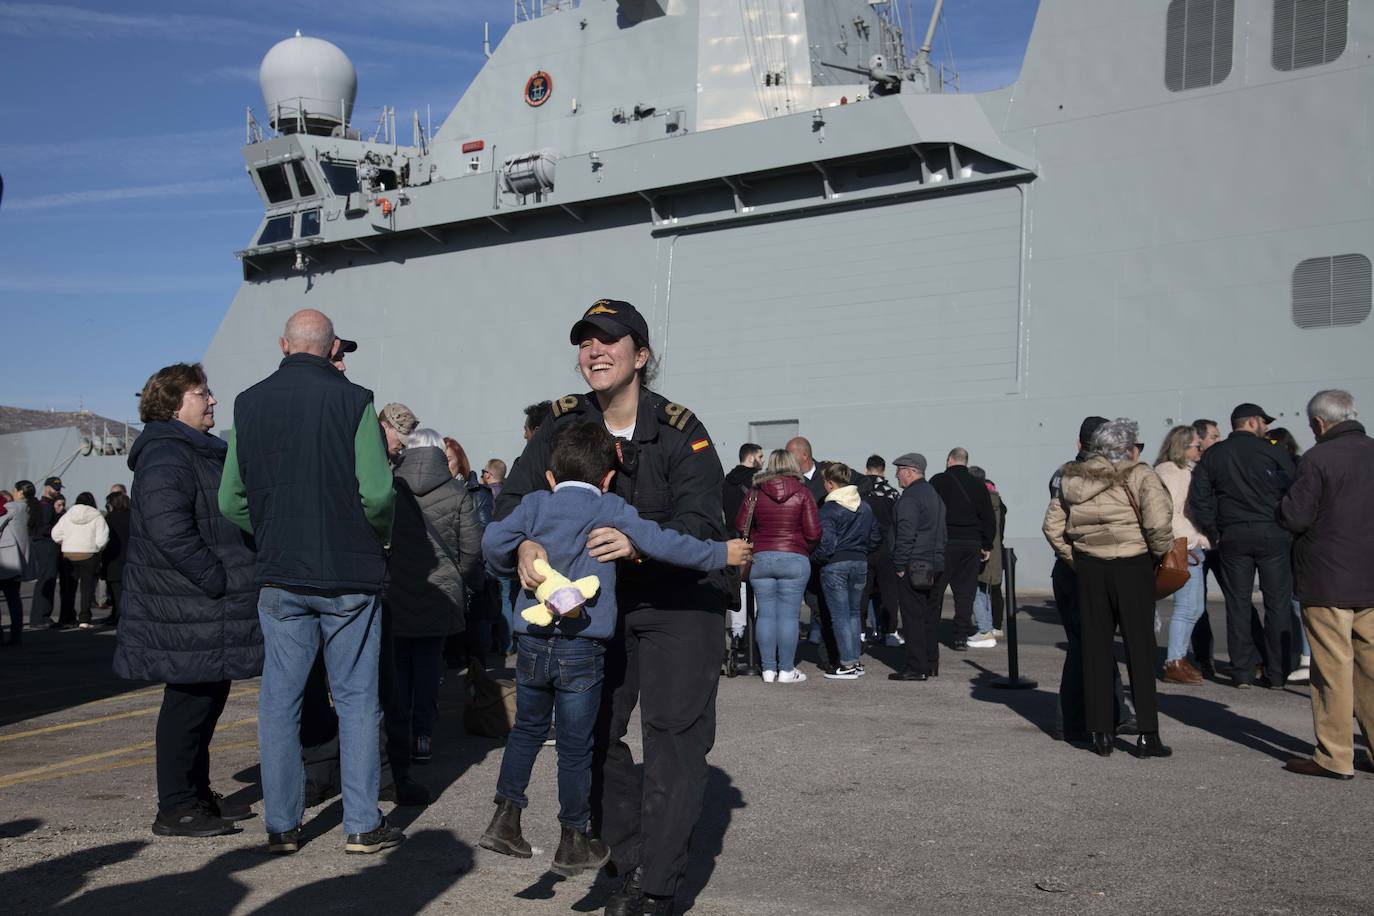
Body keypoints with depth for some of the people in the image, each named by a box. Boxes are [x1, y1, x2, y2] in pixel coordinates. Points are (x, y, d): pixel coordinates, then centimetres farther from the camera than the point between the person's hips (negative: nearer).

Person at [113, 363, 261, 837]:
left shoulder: (203, 453, 19)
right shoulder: (165, 457, -15)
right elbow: (169, 531, -27)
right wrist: (218, 580, -22)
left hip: (210, 610, 10)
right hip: (185, 613, -10)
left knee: (207, 698, 15)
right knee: (189, 701, -5)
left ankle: (198, 794, 25)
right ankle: (176, 808, 3)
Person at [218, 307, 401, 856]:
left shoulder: (249, 404, 4)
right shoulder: (353, 401, -7)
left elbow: (231, 500, 5)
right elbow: (377, 493, -14)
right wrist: (378, 536, 6)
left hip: (279, 576, 3)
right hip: (350, 573, -3)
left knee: (280, 699, 9)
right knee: (357, 698, 5)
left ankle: (282, 825, 13)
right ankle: (363, 825, 7)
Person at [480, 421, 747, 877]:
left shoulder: (535, 504, 6)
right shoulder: (612, 510, -3)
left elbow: (494, 540, -5)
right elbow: (662, 543, -11)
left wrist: (517, 566, 15)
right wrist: (720, 554, -2)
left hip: (532, 644, 3)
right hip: (582, 649, -3)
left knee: (526, 729, 23)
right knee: (575, 747, 7)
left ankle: (505, 818, 24)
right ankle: (573, 843, 18)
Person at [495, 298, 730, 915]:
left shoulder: (681, 431, -16)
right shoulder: (564, 424, -3)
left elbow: (702, 522, -25)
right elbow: (515, 496, -9)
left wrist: (639, 544, -43)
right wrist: (525, 543, -32)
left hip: (677, 599, -5)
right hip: (598, 600, 5)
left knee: (674, 736, -8)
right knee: (594, 735, 8)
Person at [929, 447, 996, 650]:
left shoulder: (938, 481, -3)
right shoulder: (978, 486, 9)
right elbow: (989, 518, 10)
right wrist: (987, 546, 16)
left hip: (944, 543, -3)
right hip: (972, 544, 3)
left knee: (935, 590, 2)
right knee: (965, 591, 6)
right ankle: (962, 636, 6)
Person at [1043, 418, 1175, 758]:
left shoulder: (1074, 478, 9)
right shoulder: (1139, 476, -7)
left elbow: (1052, 525, 8)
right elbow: (1159, 521, -19)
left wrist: (1072, 559, 12)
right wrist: (1160, 551, -2)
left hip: (1089, 569, 4)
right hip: (1132, 567, -4)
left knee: (1095, 648, 9)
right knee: (1140, 648, 3)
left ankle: (1100, 733, 11)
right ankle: (1148, 734, 3)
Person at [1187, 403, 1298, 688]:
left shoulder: (1212, 455, 7)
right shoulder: (1272, 451, -3)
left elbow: (1198, 498, 2)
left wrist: (1214, 533, 7)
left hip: (1233, 536, 3)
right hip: (1273, 534, -3)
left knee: (1237, 604, 7)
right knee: (1277, 603, 4)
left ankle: (1242, 672, 7)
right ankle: (1277, 672, 5)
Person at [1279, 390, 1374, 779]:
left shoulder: (1318, 459, -14)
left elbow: (1294, 518, -14)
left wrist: (1286, 500, 5)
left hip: (1328, 582, -6)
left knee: (1333, 668, -1)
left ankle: (1335, 757, 3)